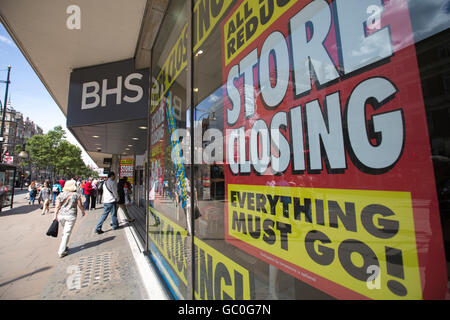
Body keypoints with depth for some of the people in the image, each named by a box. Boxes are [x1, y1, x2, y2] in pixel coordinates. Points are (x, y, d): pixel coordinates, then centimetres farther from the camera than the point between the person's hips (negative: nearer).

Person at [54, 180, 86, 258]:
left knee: (64, 232, 21)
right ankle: (61, 252, 3)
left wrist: (55, 215, 8)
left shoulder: (61, 194, 3)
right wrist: (83, 211, 18)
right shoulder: (76, 195, -4)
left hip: (61, 215, 4)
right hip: (71, 216, -4)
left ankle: (65, 247, 33)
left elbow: (57, 206, 0)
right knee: (67, 233, 2)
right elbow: (80, 205, 1)